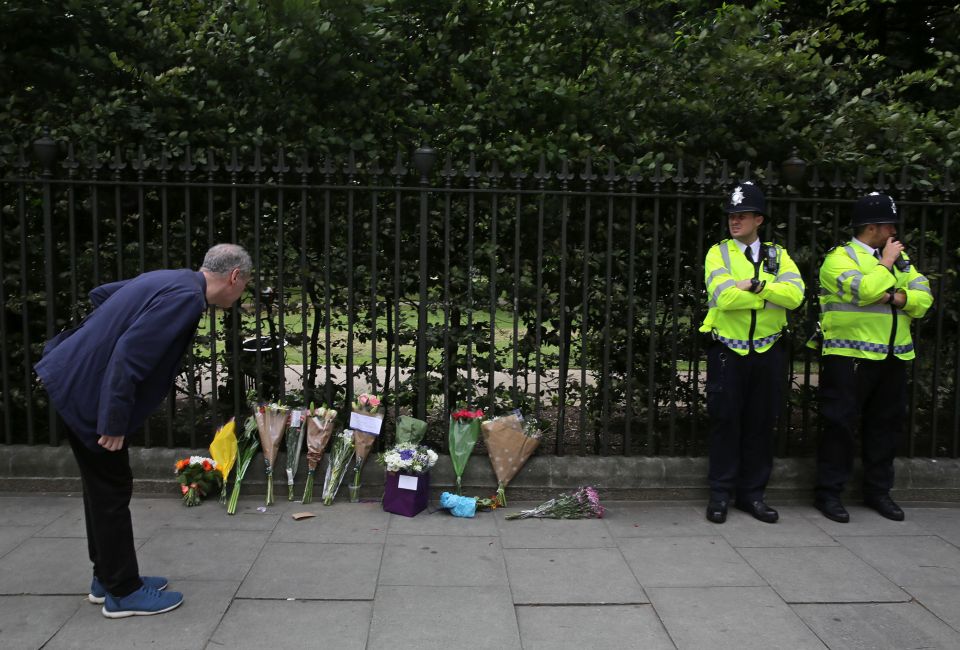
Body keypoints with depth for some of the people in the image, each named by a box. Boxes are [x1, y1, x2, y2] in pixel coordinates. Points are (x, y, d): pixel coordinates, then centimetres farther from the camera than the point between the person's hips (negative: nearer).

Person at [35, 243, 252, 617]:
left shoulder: (171, 281, 8)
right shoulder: (185, 297, -22)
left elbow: (100, 294, 20)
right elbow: (130, 354, -28)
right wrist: (114, 422, -23)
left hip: (75, 382, 10)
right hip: (86, 392, -10)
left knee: (102, 485, 18)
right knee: (111, 489, 1)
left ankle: (106, 577, 31)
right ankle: (122, 592, 14)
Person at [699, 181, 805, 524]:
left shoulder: (778, 255, 8)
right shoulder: (719, 253, 0)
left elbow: (795, 294, -10)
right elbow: (723, 296, -19)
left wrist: (756, 284, -19)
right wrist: (770, 296, -11)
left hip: (768, 351, 3)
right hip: (727, 351, -3)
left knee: (761, 424, 8)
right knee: (725, 422, 1)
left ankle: (752, 493, 19)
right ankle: (721, 493, 12)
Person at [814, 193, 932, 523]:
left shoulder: (900, 258, 16)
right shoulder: (839, 257, -7)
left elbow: (924, 298, 6)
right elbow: (865, 291, -23)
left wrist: (895, 297, -13)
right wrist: (886, 263, -9)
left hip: (893, 357, 7)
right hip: (850, 357, -7)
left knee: (886, 424, 13)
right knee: (841, 424, -2)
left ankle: (878, 490, 25)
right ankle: (828, 493, 7)